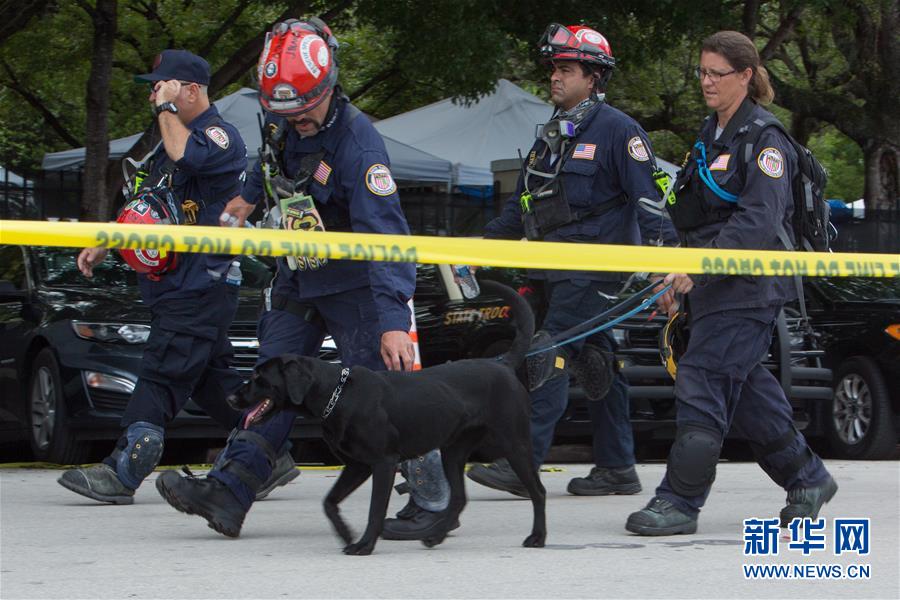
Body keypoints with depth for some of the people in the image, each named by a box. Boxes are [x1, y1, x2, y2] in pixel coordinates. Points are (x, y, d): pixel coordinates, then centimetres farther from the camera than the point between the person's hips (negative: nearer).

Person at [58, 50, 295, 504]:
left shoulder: (220, 136, -9)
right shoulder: (170, 140, 20)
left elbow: (188, 156, -32)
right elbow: (146, 210, 29)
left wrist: (166, 108, -17)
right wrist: (104, 247, 21)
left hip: (200, 285, -10)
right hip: (175, 288, 10)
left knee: (162, 374, -11)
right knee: (212, 378, 11)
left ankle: (122, 473, -13)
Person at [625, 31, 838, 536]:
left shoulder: (765, 140, -12)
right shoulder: (711, 136, 16)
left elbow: (758, 222, -22)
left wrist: (699, 267, -28)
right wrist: (679, 279, 18)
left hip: (751, 288, -9)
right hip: (715, 286, 9)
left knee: (702, 382, -12)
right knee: (745, 388, 12)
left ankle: (681, 501, -10)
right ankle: (808, 479, 26)